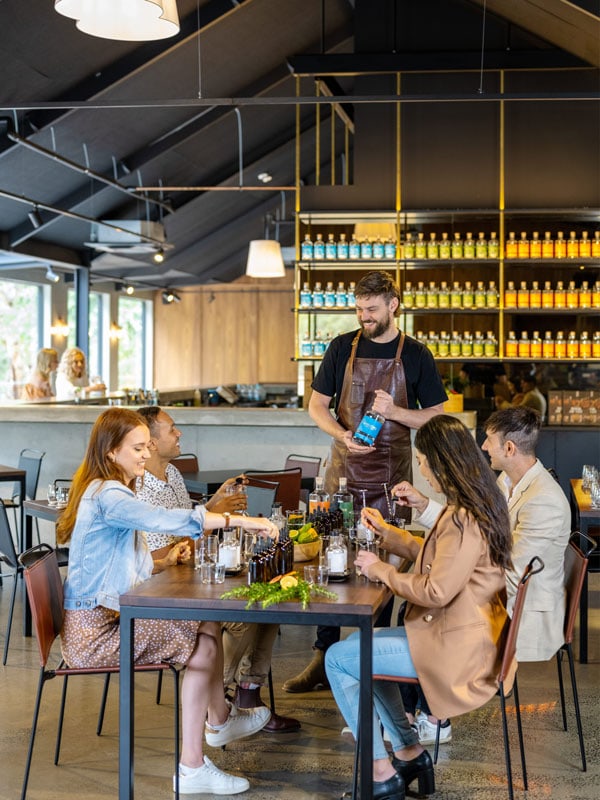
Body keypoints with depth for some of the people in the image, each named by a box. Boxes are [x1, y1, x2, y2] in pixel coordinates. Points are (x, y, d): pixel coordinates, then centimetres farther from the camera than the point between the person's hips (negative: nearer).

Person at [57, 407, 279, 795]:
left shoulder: (109, 492, 14)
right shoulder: (107, 495, -19)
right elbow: (162, 519, -36)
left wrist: (163, 563, -1)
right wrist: (241, 520, -35)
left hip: (110, 614, 10)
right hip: (93, 631, -10)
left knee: (208, 626, 9)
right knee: (203, 646, -10)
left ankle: (220, 719, 29)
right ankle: (193, 769, -2)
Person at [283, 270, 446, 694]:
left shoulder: (415, 355, 0)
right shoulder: (343, 347, 4)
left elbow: (437, 417, 1)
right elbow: (317, 404, 7)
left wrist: (394, 411, -16)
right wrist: (342, 434, -12)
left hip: (392, 474, -1)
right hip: (345, 468, 2)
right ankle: (324, 658, 9)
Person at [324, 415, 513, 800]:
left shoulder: (464, 519, -25)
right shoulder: (475, 506, 7)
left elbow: (436, 592, -24)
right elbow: (437, 558, 20)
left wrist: (380, 570, -11)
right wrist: (386, 530, 23)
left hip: (454, 645, -11)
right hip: (457, 630, 11)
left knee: (338, 659, -5)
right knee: (365, 644, 25)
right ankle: (410, 752, 25)